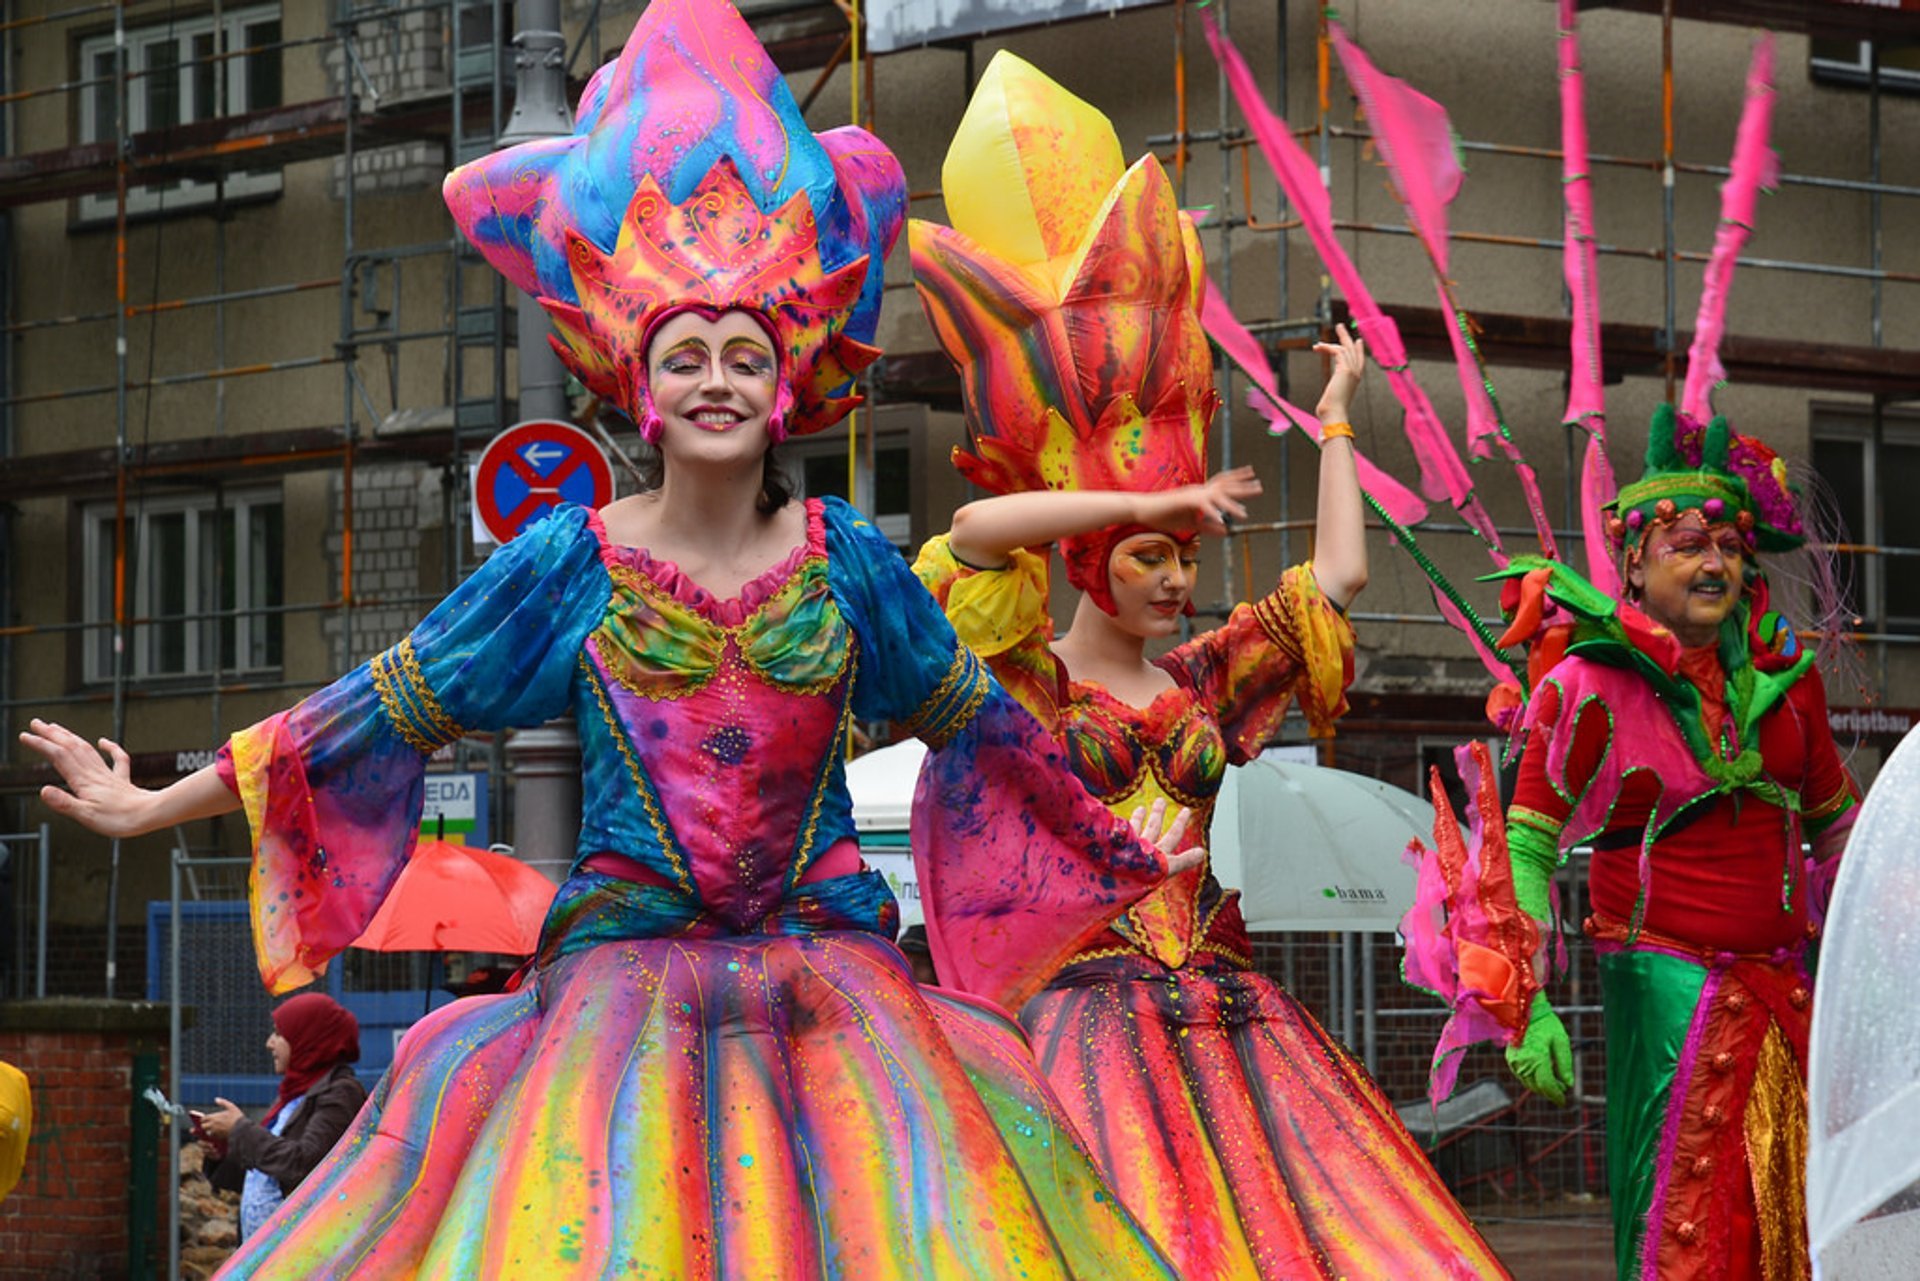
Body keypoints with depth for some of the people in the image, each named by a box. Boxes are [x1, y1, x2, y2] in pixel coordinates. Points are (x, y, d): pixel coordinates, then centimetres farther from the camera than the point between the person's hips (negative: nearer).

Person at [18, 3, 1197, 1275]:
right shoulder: (567, 562, 1)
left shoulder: (849, 563, 4)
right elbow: (384, 711, 6)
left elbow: (978, 726, 18)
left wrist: (1118, 846, 28)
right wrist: (158, 806, 6)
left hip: (827, 989, 1)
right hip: (624, 980, -1)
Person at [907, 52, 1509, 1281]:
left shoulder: (1204, 677, 14)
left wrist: (1334, 419, 22)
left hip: (1223, 1006, 5)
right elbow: (976, 528, -16)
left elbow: (1341, 575, 15)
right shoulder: (1030, 678, 1)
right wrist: (1152, 497, -18)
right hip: (1086, 1004, -5)